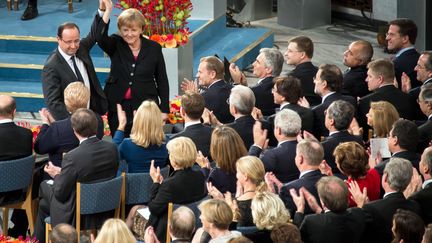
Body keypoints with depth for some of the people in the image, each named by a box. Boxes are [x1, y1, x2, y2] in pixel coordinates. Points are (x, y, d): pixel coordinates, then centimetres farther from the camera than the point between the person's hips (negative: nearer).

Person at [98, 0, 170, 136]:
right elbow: (100, 37, -20)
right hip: (118, 105, 1)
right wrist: (105, 12, -30)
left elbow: (162, 80, 7)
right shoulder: (115, 45, 3)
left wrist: (164, 109, 3)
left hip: (146, 105, -1)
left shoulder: (154, 48, 3)